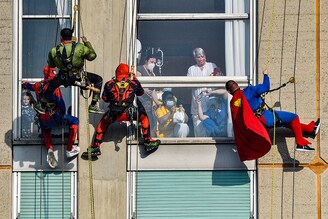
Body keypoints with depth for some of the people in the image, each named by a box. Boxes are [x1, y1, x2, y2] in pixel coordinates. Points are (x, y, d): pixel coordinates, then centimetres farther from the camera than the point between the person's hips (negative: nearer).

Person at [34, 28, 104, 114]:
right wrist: (87, 43, 8)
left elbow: (51, 65, 6)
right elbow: (92, 56, -3)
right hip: (78, 78, -3)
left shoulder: (54, 51, -12)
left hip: (63, 78, 3)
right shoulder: (80, 47, -19)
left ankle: (41, 106, 44)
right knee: (98, 79, 17)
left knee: (52, 84, 34)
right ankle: (93, 106, 11)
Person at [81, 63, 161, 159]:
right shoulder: (134, 83, 9)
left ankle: (95, 147, 21)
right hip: (129, 114, -1)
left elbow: (105, 99, 19)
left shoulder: (109, 84, 9)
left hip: (113, 115, 1)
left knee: (103, 123, 30)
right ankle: (148, 142, 24)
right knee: (143, 117, 27)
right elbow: (141, 93, 29)